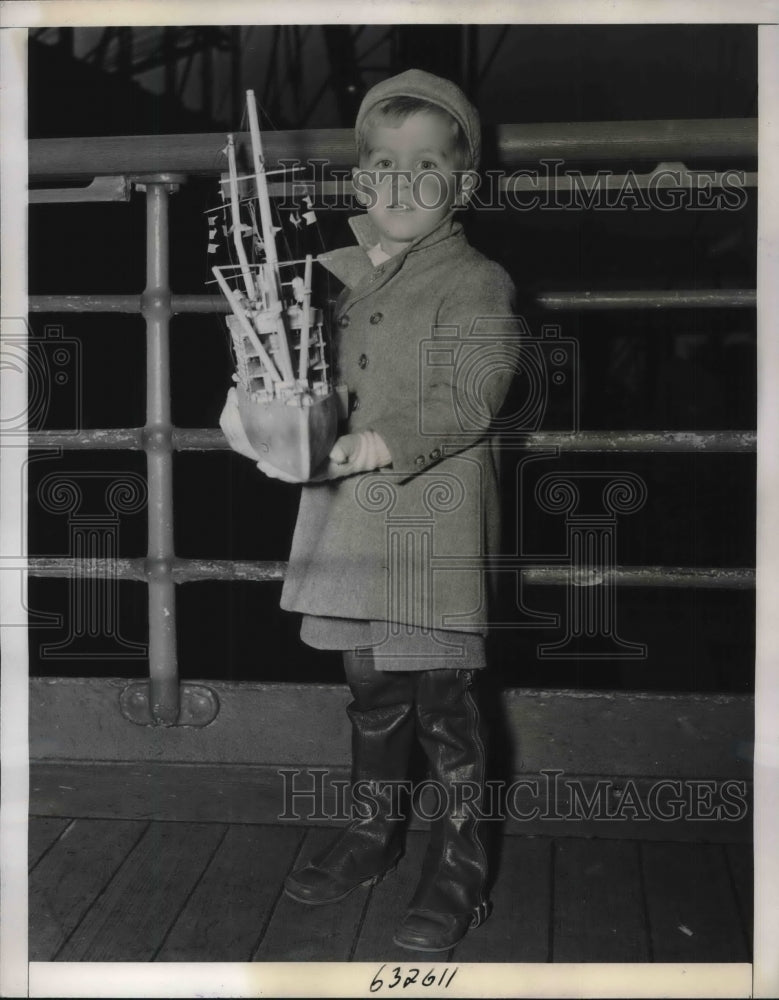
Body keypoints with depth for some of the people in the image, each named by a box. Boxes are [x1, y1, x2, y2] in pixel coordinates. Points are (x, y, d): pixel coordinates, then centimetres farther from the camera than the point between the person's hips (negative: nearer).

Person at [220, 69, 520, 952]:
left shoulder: (475, 283, -7)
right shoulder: (335, 274, 12)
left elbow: (470, 403, -17)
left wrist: (376, 445, -28)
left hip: (434, 522, -6)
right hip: (348, 516, 6)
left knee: (441, 697, 0)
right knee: (369, 686, 18)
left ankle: (460, 867, 16)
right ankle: (373, 831, 37)